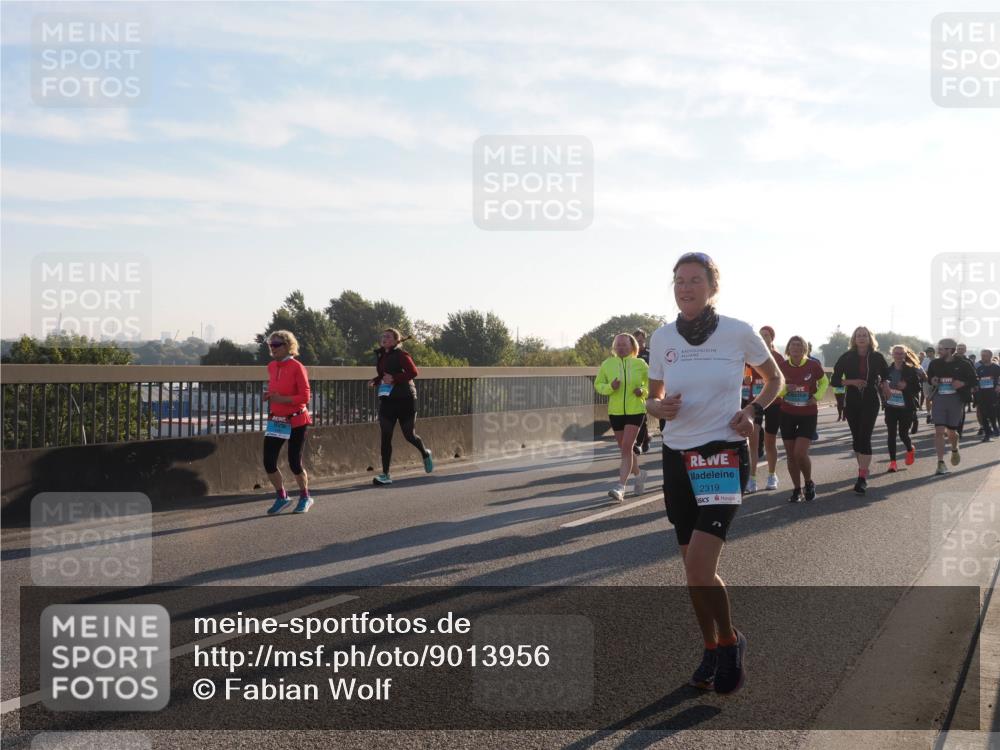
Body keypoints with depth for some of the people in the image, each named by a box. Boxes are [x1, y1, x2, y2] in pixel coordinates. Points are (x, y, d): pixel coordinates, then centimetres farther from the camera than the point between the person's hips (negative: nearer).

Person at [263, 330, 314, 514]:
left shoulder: (297, 367, -14)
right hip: (276, 421, 6)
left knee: (294, 463, 1)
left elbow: (305, 397, -17)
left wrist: (282, 399, -25)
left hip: (296, 421, -6)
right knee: (268, 462, -2)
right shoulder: (271, 367, 7)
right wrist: (269, 395, 1)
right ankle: (282, 497, 17)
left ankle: (305, 498, 23)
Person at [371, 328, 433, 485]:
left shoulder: (401, 355, -10)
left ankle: (425, 454, 37)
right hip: (386, 400, 6)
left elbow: (413, 372, -21)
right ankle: (385, 475, -1)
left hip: (404, 400, -6)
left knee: (408, 435, 5)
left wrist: (394, 378, -27)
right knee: (385, 437, -2)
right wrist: (375, 381, 2)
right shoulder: (380, 356, 11)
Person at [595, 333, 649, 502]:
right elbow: (598, 385, 8)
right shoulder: (607, 364, 1)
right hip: (615, 412, 3)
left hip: (636, 410, -3)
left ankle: (621, 486, -16)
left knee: (626, 447, -14)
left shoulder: (640, 364, -2)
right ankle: (639, 474, 40)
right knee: (624, 448, 14)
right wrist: (610, 387, -13)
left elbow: (652, 384, 10)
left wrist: (643, 391, -10)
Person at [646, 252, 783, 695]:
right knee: (693, 567, 10)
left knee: (699, 567, -15)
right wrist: (660, 407, -10)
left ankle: (729, 642, 10)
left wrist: (753, 411, -7)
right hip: (677, 457, 4)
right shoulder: (662, 338, 2)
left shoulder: (738, 333, -6)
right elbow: (652, 398, 13)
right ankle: (711, 649, 29)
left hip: (724, 457, -4)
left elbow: (774, 379, 11)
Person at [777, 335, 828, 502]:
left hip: (808, 414, -2)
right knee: (790, 455, 5)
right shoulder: (782, 366, -5)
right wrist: (785, 388, -15)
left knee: (800, 453, -13)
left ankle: (809, 483, 14)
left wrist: (817, 396, -6)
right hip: (787, 414, 2)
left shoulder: (813, 365, -9)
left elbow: (824, 382, 10)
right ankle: (797, 489, 21)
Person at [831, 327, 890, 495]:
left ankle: (862, 478, -17)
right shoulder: (847, 357, -1)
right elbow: (835, 380, -3)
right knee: (856, 438, 9)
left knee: (865, 437, -13)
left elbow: (887, 376, 15)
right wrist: (851, 382, -15)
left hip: (870, 402, -2)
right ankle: (864, 468, 28)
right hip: (852, 402, 2)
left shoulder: (877, 357, 0)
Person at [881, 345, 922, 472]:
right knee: (891, 434, -2)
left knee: (903, 434, 0)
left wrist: (906, 386, -19)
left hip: (906, 408, -2)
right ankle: (892, 461, 4)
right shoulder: (888, 370, 3)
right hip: (891, 406, 2)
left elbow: (918, 388, -2)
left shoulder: (911, 370, -4)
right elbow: (883, 385, 13)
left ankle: (910, 449, 33)